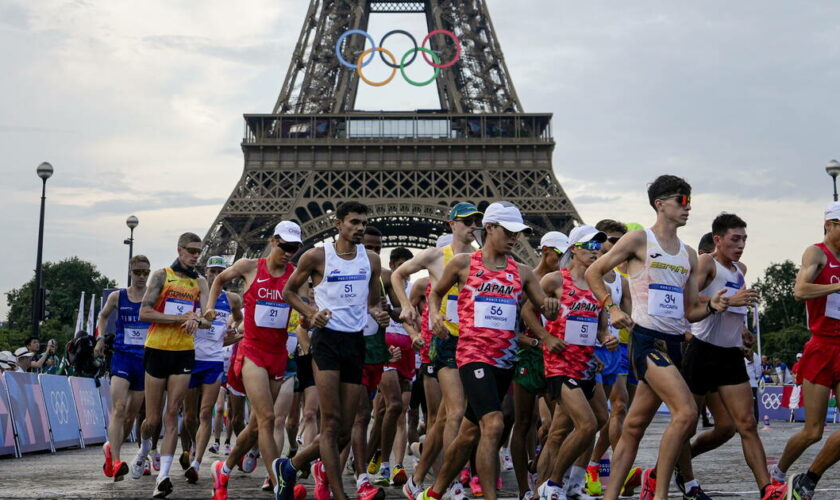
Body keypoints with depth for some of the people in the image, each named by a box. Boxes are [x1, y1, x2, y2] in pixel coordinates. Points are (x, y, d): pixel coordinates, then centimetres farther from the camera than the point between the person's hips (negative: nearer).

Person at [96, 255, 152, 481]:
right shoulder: (117, 297, 5)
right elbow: (103, 316, 22)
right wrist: (100, 338, 8)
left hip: (145, 359, 1)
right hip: (122, 357, -1)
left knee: (132, 414, 9)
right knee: (118, 408, -18)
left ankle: (111, 447, 33)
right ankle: (115, 462, -23)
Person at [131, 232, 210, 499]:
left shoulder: (200, 282, 9)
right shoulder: (161, 276, -1)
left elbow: (207, 319, 1)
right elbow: (144, 313, -10)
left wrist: (197, 321, -22)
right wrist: (181, 317, -15)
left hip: (184, 354, 2)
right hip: (157, 350, -2)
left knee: (172, 414, -5)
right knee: (153, 418, 3)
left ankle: (163, 476, -8)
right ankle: (144, 448, 36)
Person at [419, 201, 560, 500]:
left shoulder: (522, 272, 10)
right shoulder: (463, 263, 1)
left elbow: (545, 310, 11)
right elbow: (436, 292, 15)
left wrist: (551, 307, -12)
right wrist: (434, 315, -5)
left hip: (505, 360, 5)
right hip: (473, 355, -5)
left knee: (470, 432, 13)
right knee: (493, 425, -23)